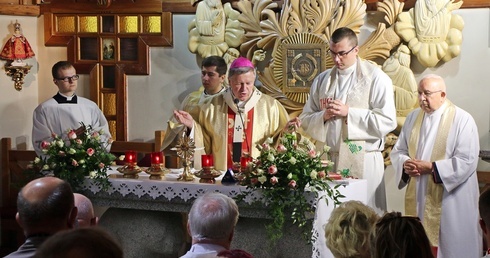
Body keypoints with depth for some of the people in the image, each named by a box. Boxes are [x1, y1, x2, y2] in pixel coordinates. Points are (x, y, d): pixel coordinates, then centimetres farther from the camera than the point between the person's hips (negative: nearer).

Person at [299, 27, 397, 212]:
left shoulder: (376, 78, 0)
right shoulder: (322, 80, 14)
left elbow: (387, 121, -9)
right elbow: (305, 120, 14)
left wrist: (348, 113, -13)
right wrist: (323, 116, -7)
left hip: (362, 163, -4)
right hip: (326, 160, 4)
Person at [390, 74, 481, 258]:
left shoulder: (462, 120, -9)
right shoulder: (413, 117, 10)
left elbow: (467, 161, -15)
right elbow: (398, 150, 14)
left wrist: (432, 167, -19)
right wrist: (405, 164, -9)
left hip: (449, 202, -5)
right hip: (418, 198, 5)